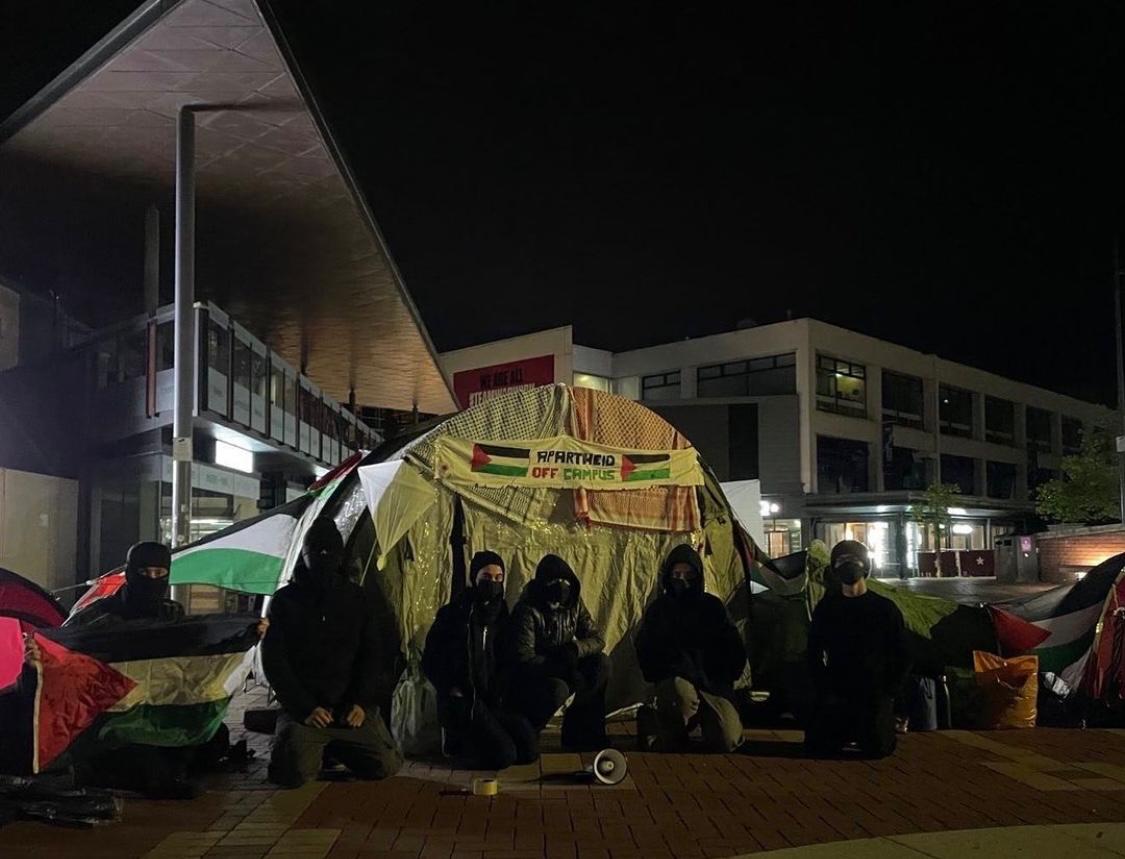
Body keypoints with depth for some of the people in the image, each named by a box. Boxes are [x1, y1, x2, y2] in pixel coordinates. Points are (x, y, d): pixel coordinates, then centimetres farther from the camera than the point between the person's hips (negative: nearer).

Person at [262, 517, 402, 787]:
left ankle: (332, 747, 14)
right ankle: (304, 743, 9)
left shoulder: (354, 598, 9)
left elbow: (368, 654, 9)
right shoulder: (286, 600, 1)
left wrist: (361, 703, -4)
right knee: (293, 773, -27)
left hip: (350, 707, 3)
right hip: (304, 708, -3)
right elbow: (273, 661, -4)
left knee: (386, 764, -14)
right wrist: (305, 708, -12)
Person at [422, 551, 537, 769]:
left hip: (493, 700, 6)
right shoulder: (452, 614, -2)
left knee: (529, 751, -10)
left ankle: (471, 736, 11)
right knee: (502, 755, -22)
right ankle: (458, 738, 6)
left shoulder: (503, 618, 11)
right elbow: (430, 661, -1)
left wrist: (500, 691, -2)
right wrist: (451, 690, -12)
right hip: (460, 700, -6)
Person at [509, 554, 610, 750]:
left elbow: (597, 638, -2)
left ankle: (578, 731, -5)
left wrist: (576, 648, -25)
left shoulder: (573, 603, -2)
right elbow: (523, 658, -27)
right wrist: (563, 667, -33)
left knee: (601, 663, -13)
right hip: (531, 675, -7)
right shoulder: (527, 610, -22)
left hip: (559, 670, 7)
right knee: (557, 689, -35)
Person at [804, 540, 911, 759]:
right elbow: (814, 653, 9)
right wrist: (824, 689, -1)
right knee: (816, 745, -11)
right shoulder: (826, 607, 5)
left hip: (875, 694, -2)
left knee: (876, 747, -17)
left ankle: (885, 722, 17)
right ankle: (847, 730, 20)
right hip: (836, 692, 2)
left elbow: (902, 656, 2)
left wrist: (889, 692, -6)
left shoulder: (885, 608, -1)